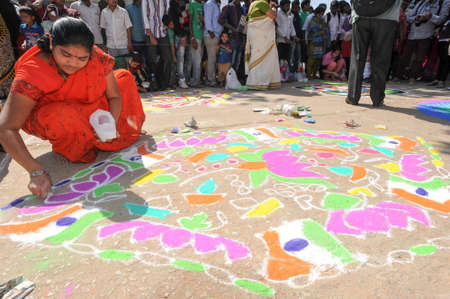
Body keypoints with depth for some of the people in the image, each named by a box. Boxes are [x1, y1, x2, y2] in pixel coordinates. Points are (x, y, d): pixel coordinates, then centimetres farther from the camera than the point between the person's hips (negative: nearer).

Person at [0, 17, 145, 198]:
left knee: (124, 77, 1)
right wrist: (36, 171, -49)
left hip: (86, 108, 5)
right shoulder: (31, 74, -34)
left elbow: (115, 96, -12)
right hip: (45, 117, -4)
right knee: (64, 117, -41)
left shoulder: (98, 59, -24)